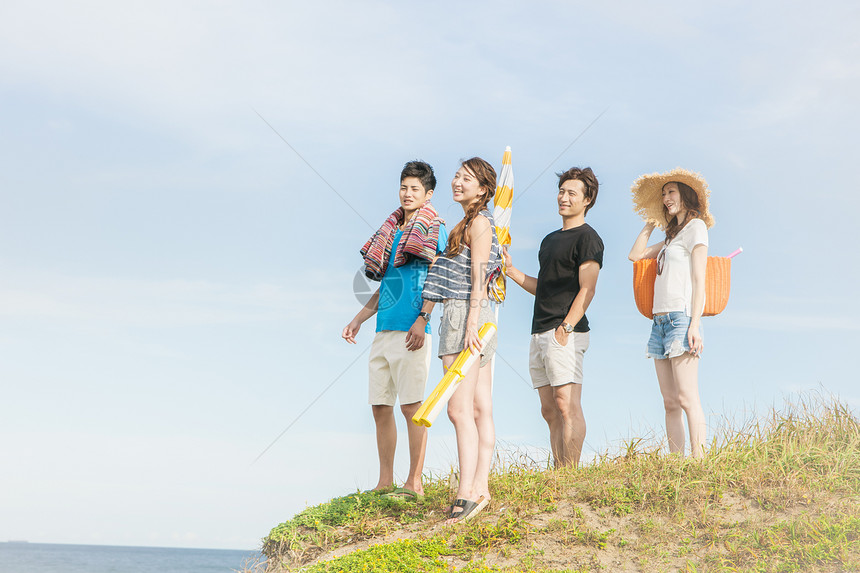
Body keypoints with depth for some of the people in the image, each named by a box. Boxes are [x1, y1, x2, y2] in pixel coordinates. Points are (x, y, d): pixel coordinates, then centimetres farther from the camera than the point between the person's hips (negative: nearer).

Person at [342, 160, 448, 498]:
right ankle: (385, 483, 15)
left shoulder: (433, 229, -1)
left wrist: (421, 320, -20)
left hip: (410, 330, -8)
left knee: (411, 406, -6)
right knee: (380, 406, 8)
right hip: (383, 330, 8)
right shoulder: (393, 232, 20)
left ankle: (414, 483, 0)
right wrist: (358, 320, 19)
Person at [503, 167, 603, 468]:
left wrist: (566, 327, -22)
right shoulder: (550, 239, 23)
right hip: (540, 334, 9)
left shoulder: (587, 238, -4)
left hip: (566, 333, -9)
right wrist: (512, 271, 14)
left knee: (567, 404, -13)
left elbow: (587, 289, -13)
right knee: (550, 411, 7)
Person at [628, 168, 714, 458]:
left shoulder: (696, 227, 1)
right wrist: (650, 224, 28)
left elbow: (699, 279, -7)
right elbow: (635, 254, 27)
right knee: (670, 402, 2)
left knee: (686, 398, -14)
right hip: (661, 320, 8)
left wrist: (694, 325, -15)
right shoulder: (672, 235, 24)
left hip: (681, 316, -8)